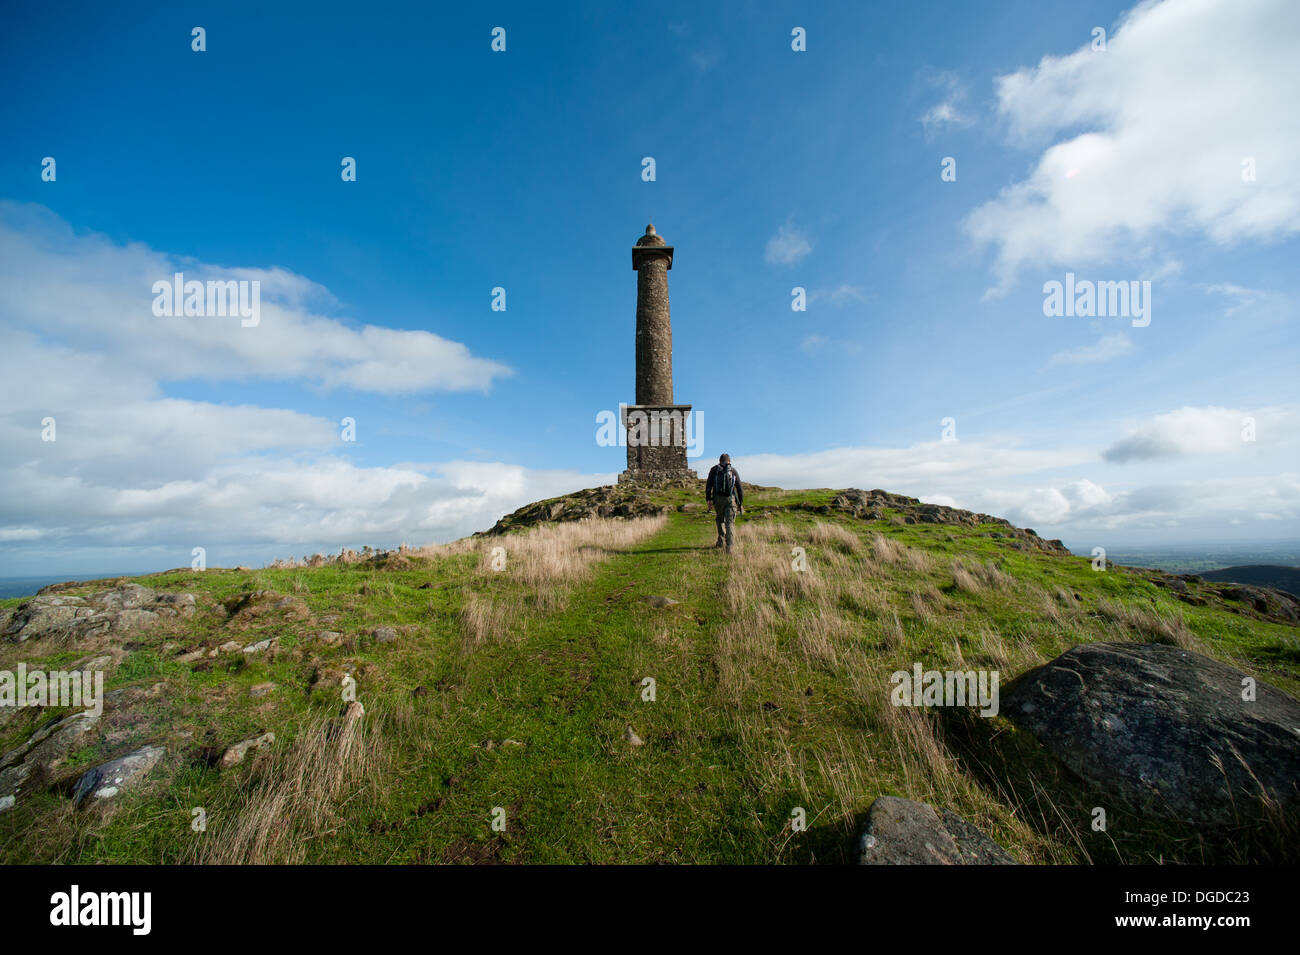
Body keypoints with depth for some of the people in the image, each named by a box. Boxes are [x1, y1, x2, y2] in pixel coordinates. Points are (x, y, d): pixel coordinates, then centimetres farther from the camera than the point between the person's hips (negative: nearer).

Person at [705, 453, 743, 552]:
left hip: (718, 499, 1)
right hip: (730, 499, -1)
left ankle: (721, 541, 24)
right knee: (730, 522, -2)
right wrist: (741, 503, 12)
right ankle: (729, 546, -15)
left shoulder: (714, 469, 10)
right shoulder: (734, 471, 11)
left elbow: (708, 485, -1)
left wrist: (708, 499, -3)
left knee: (720, 519, 22)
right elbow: (740, 488, 9)